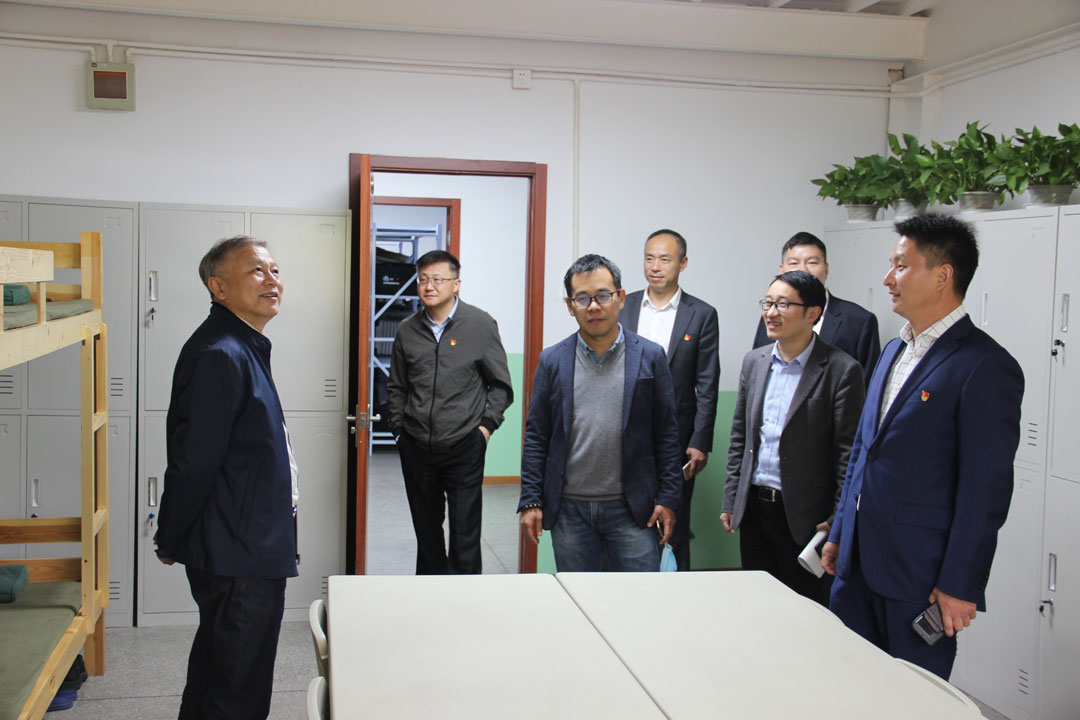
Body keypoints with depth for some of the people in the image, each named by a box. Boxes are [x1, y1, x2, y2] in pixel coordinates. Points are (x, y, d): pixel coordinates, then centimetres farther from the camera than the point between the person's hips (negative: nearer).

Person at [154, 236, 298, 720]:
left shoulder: (243, 348, 12)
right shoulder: (220, 356, -22)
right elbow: (192, 461, -22)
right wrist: (171, 543, -11)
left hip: (248, 549, 10)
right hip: (239, 558, -10)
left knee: (216, 671, 24)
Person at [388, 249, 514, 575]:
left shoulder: (480, 324, -3)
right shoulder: (407, 330, 6)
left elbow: (500, 385, 3)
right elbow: (396, 387, 17)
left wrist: (486, 425, -7)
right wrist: (399, 427, 9)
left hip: (464, 447, -3)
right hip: (416, 448, 4)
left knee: (464, 535, -3)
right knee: (426, 531, 14)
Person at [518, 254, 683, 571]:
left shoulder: (650, 357, 1)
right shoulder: (552, 361, 4)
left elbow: (666, 434, 3)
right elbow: (536, 435, 5)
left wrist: (668, 498, -2)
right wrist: (530, 500, 0)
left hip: (632, 509, -1)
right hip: (569, 509, 1)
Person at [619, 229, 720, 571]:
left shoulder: (702, 315, 0)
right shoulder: (622, 307, 6)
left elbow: (707, 386, -2)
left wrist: (700, 443, -8)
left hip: (676, 439, -2)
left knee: (674, 527, 5)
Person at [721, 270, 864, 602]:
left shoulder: (841, 370, -11)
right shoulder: (753, 361, 7)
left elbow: (848, 453, -10)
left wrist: (840, 523, -12)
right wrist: (730, 500, 11)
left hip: (804, 517, -5)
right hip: (753, 509, 5)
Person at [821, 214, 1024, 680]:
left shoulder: (986, 367, -14)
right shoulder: (895, 351, 13)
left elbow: (987, 488, -16)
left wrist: (960, 585, -16)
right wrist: (839, 534, 18)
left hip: (919, 573, -7)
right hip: (859, 562, 8)